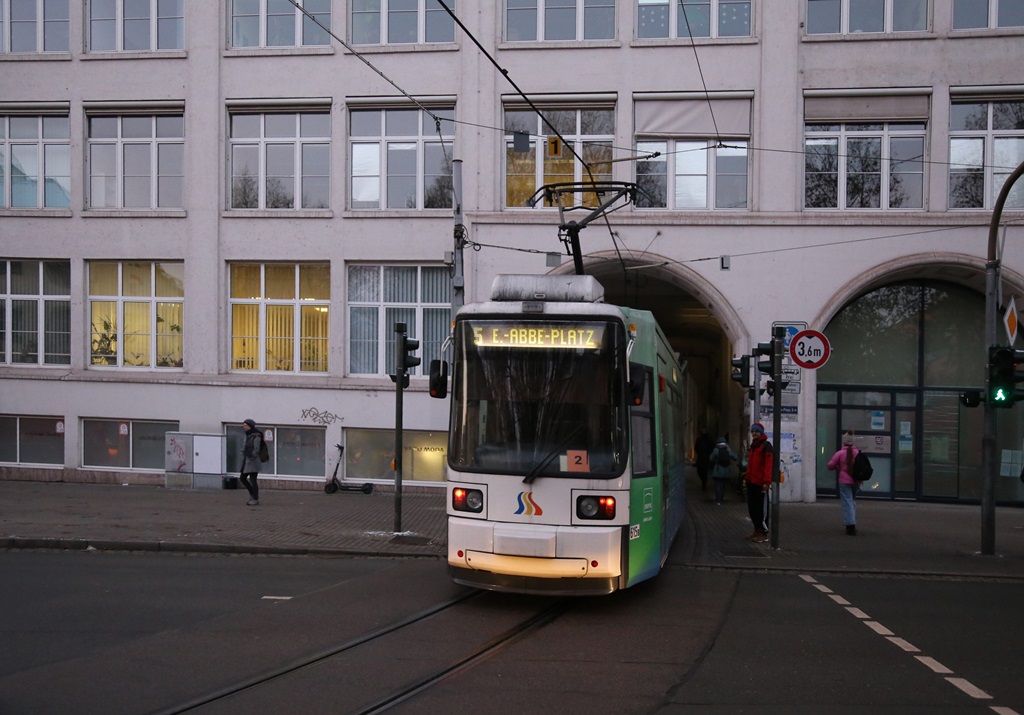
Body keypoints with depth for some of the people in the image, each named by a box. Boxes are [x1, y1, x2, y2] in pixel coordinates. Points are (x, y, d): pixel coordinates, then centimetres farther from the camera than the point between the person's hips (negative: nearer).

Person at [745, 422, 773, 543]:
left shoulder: (766, 446, -9)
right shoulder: (753, 446, 19)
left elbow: (768, 465, -17)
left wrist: (766, 481, -24)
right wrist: (747, 477, 20)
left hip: (761, 483, -9)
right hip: (751, 482, 9)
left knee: (762, 508, -4)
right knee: (752, 507, 12)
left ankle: (763, 533, 1)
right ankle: (757, 530, 22)